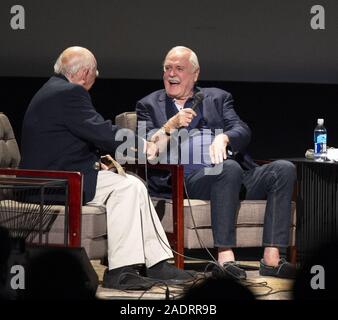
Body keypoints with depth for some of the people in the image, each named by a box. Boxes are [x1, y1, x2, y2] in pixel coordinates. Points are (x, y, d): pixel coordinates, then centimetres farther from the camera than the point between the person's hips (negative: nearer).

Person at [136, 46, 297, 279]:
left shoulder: (218, 98, 24)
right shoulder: (149, 105, 19)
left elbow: (243, 132, 8)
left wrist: (223, 138, -15)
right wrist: (171, 126, -12)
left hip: (236, 177, 4)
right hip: (190, 179, -4)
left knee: (284, 169, -21)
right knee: (230, 168, -36)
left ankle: (271, 259, -30)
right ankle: (225, 257, -41)